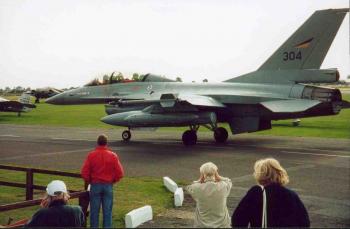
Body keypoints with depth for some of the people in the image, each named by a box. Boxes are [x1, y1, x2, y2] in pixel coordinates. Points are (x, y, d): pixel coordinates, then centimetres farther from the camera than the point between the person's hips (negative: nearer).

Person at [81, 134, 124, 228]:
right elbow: (120, 173, -7)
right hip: (108, 186, 0)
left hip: (95, 185, 0)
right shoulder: (113, 156, -4)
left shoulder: (91, 155, -6)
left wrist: (90, 181, 9)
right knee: (107, 211, 7)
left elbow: (84, 173, -8)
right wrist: (112, 181, 10)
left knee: (94, 211, 8)